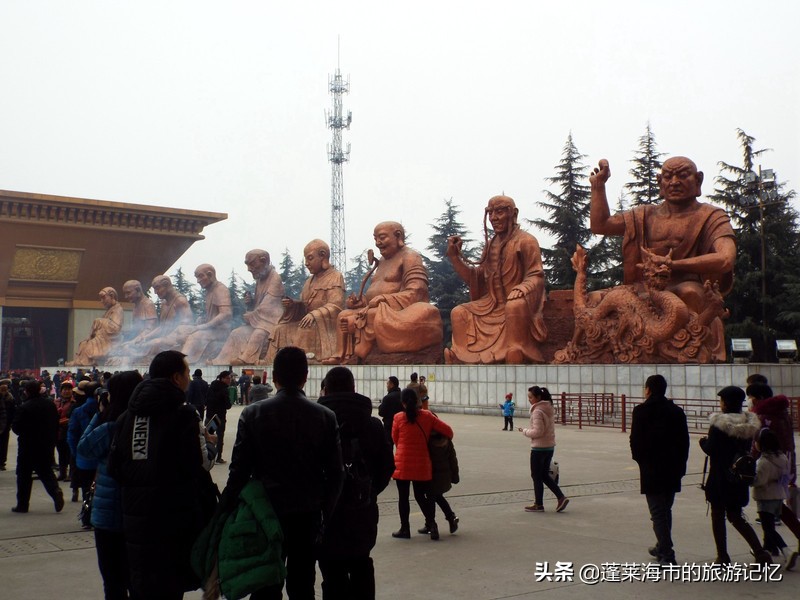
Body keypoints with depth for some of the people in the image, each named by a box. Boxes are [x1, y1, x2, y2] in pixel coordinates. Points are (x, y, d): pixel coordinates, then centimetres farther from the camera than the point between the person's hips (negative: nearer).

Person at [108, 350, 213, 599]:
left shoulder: (128, 415, 6)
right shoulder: (183, 414, -11)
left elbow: (114, 468, 5)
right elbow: (198, 467, -15)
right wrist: (207, 444, 5)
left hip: (135, 516, 6)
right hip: (174, 516, -5)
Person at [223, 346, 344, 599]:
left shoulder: (253, 414, -6)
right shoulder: (325, 416, -3)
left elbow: (240, 469, -6)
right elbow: (335, 473, -1)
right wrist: (326, 513, 10)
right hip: (309, 515, 1)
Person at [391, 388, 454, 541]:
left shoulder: (398, 418, -7)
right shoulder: (427, 416, -2)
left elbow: (395, 440, 5)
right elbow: (447, 430, -1)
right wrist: (447, 440, 21)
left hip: (403, 463, -2)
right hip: (422, 464, 2)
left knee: (403, 496, 8)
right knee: (421, 495, 15)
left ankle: (405, 528, 11)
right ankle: (431, 523, 0)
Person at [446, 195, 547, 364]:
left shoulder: (525, 241, -6)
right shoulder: (490, 244, 15)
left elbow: (536, 276, -13)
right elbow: (477, 278, 14)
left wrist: (521, 289, -34)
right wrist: (455, 256, 5)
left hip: (517, 303, -7)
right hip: (492, 305, 8)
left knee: (514, 306, -39)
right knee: (459, 313, -3)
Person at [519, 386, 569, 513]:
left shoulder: (537, 411, -19)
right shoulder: (548, 409, 8)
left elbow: (537, 432, -23)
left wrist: (525, 431, -7)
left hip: (539, 448, -9)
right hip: (550, 446, 9)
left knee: (536, 476, 5)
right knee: (544, 475, 18)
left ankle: (538, 505, 14)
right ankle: (561, 497, 10)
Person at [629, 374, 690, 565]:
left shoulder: (641, 411, -8)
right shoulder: (677, 411, 6)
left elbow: (635, 440, -9)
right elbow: (684, 441, 7)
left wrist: (640, 459, 8)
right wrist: (680, 465, 13)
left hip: (651, 470, -5)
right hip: (673, 470, 5)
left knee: (658, 512, -3)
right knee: (666, 510, 19)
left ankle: (667, 553, -10)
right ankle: (663, 547, 30)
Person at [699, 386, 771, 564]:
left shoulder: (719, 424, -16)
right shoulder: (749, 425, 2)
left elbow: (710, 450, -15)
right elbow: (749, 450, 9)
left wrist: (703, 441, 5)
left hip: (719, 478, -6)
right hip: (740, 478, 6)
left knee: (718, 516, 9)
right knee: (736, 517, 16)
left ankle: (722, 556, 13)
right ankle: (760, 552, 5)